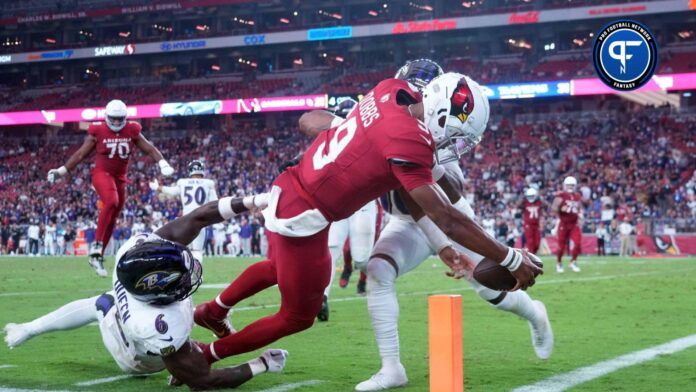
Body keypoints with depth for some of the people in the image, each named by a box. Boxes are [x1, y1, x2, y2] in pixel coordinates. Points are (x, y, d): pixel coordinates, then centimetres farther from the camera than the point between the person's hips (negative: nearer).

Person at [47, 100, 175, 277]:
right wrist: (62, 171, 1)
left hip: (120, 177, 5)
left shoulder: (132, 131, 2)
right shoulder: (98, 131, -6)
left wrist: (163, 163, -8)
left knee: (112, 219, 9)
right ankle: (97, 245, -31)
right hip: (102, 173, -5)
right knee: (111, 201, -34)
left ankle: (98, 256, 20)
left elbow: (149, 148, 7)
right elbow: (81, 154, 1)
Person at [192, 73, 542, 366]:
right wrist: (511, 260, -19)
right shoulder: (408, 143, -27)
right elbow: (446, 220, -25)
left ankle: (212, 311, 57)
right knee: (298, 317, 13)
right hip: (302, 217, -9)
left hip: (288, 190, 9)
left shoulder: (392, 91, -6)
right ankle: (206, 356, 26)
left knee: (280, 268, 37)